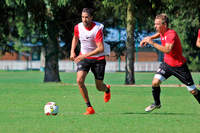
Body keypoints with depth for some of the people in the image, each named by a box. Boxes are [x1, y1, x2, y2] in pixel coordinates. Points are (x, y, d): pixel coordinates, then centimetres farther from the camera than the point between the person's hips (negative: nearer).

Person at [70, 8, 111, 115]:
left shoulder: (97, 29, -22)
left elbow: (101, 48, -27)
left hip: (98, 59, -3)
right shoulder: (78, 27, -7)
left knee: (99, 87, 6)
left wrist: (85, 55, -33)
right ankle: (89, 107, -12)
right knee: (79, 80, -21)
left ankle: (107, 89, 47)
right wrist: (72, 51, 6)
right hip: (83, 57, 3)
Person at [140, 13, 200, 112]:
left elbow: (167, 50, -40)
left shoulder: (171, 34, -26)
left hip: (179, 66, -6)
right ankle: (157, 104, 9)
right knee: (155, 82, -11)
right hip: (167, 63, 7)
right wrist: (148, 38, 10)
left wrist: (152, 43, -38)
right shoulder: (162, 32, -1)